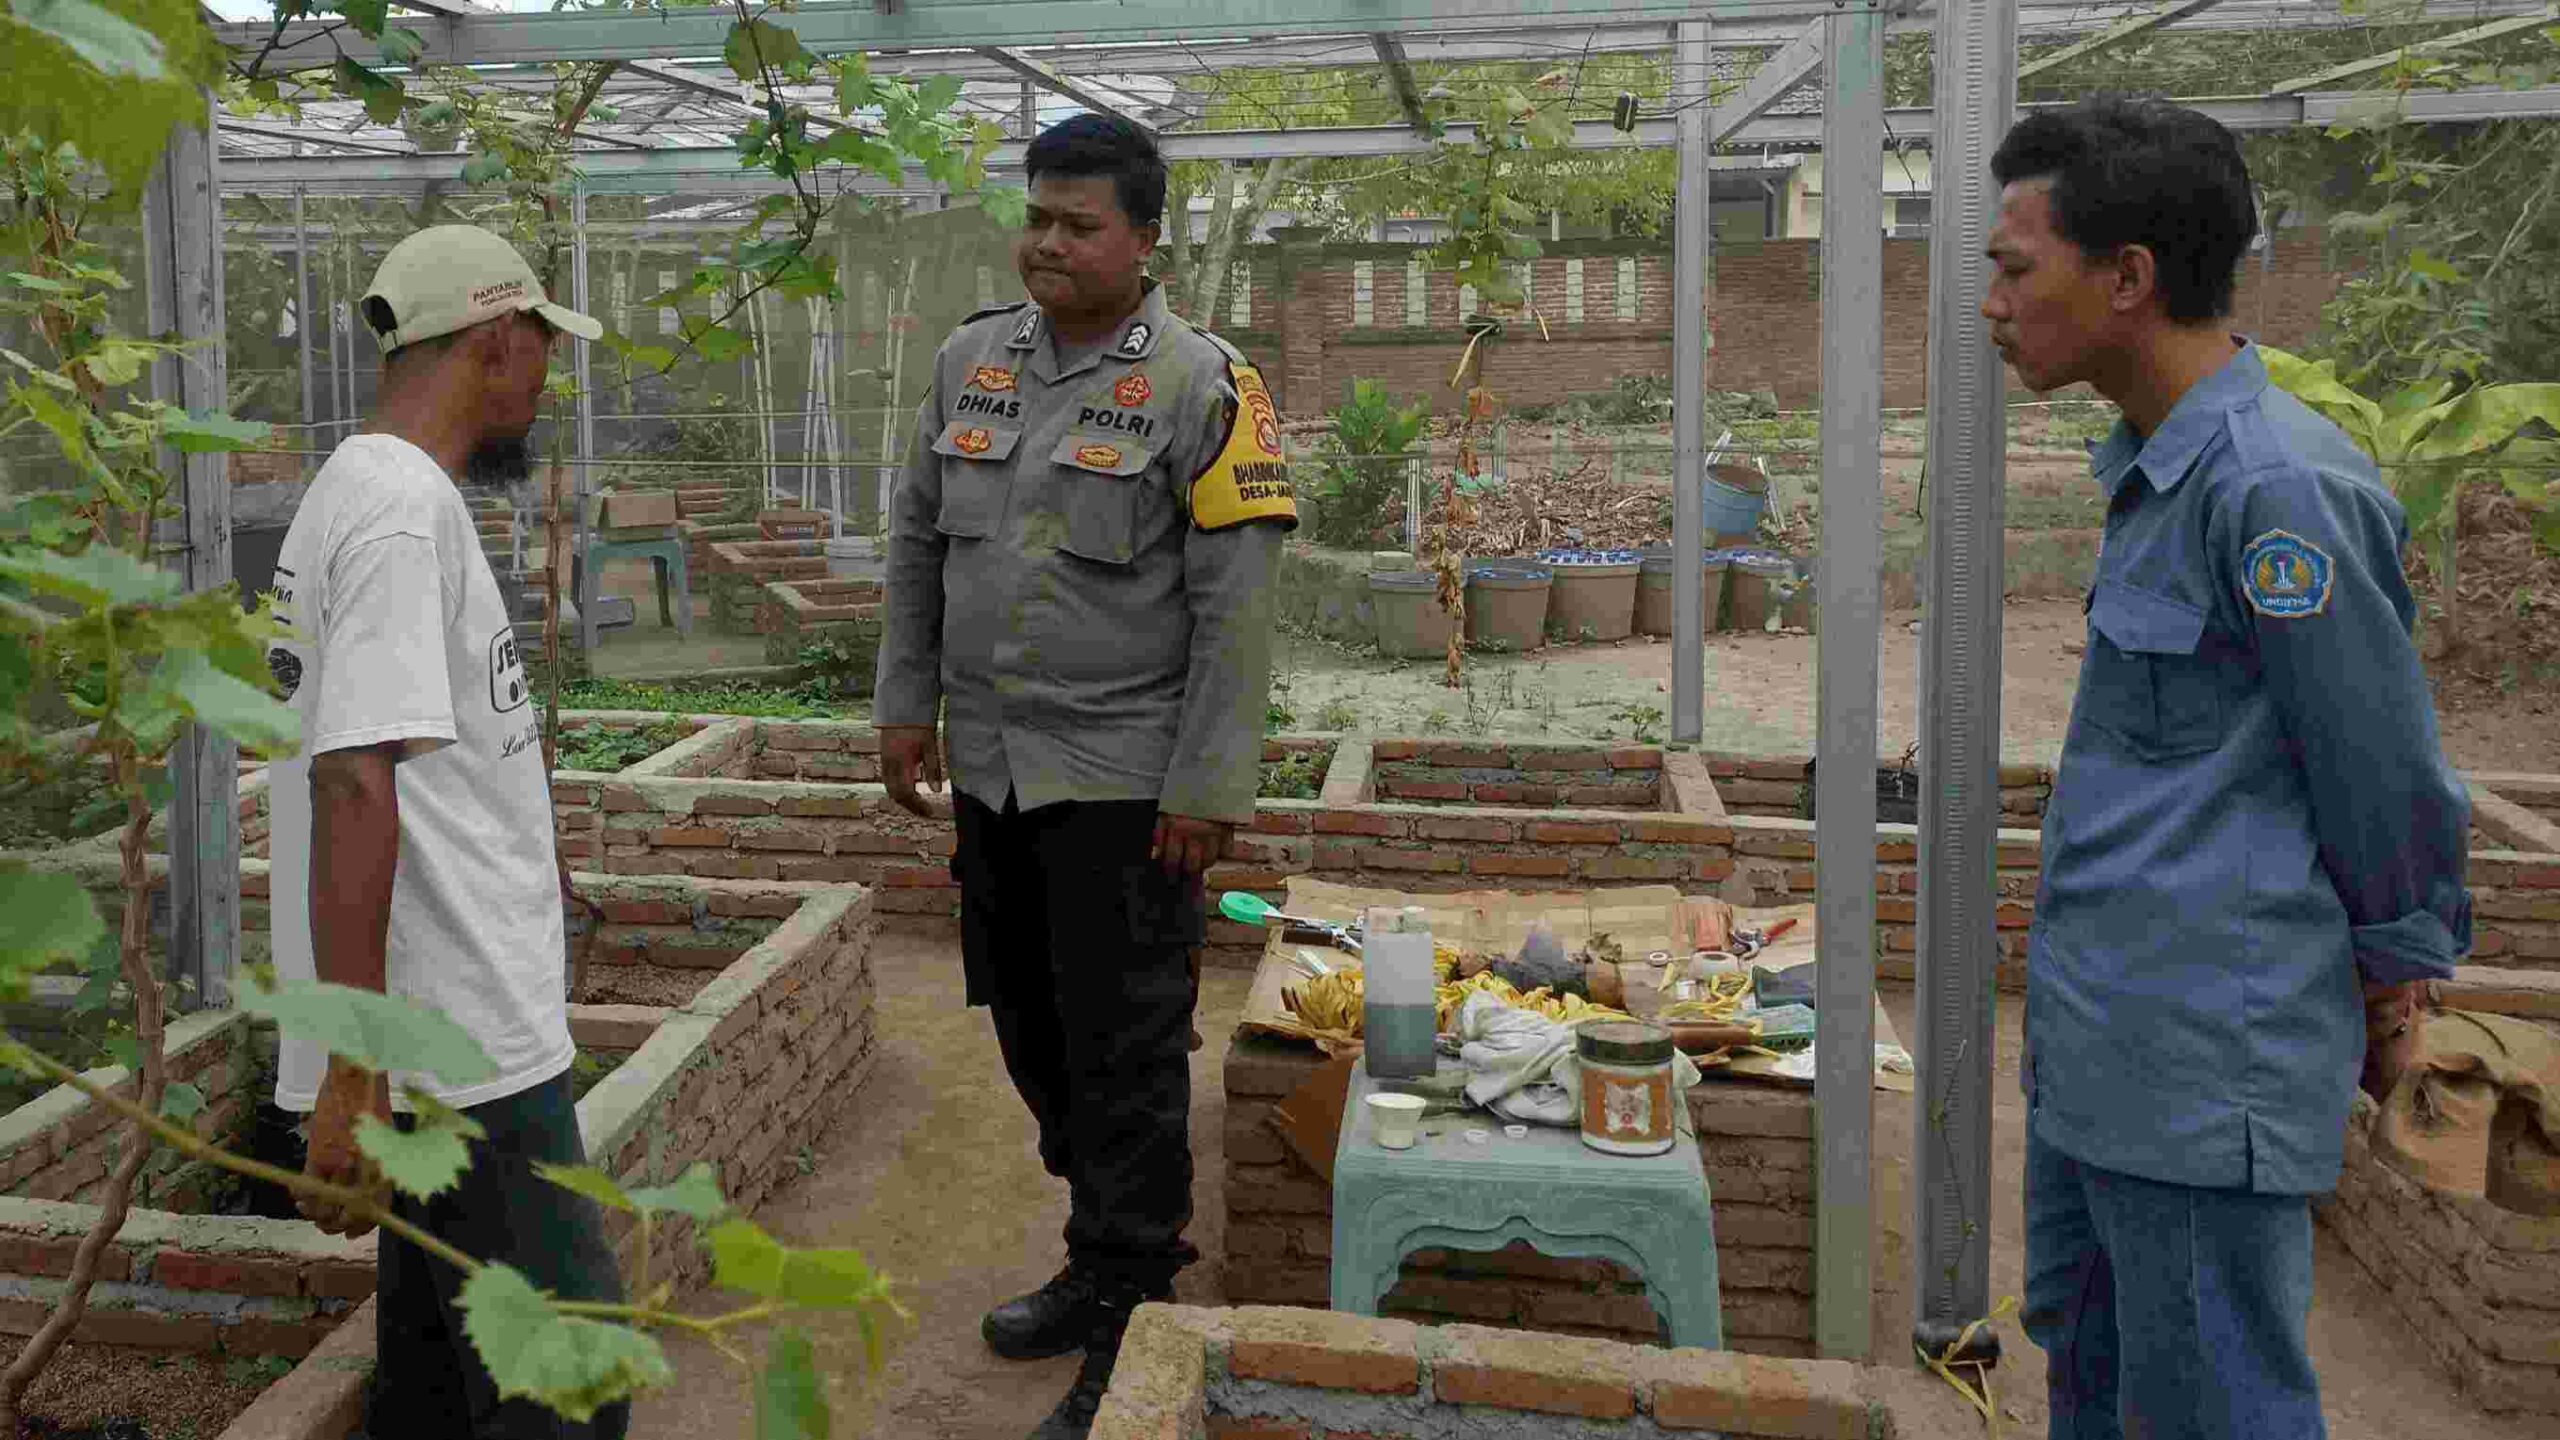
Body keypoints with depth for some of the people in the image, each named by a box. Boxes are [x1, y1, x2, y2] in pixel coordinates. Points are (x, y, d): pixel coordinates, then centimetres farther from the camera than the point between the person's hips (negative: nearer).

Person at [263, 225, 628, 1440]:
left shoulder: (364, 489, 15)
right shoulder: (406, 509, -16)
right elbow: (353, 787, -24)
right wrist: (352, 1072, -25)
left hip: (441, 1025, 10)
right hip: (455, 1047, -10)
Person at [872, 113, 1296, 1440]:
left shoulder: (1200, 386, -10)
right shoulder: (973, 359, 8)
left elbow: (1237, 606, -13)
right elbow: (917, 542, 16)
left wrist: (1207, 788, -16)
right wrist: (905, 705, 12)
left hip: (1120, 777, -6)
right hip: (990, 768, 6)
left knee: (1123, 1055, 0)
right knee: (1029, 1029, 16)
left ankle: (1127, 1324, 13)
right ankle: (1117, 1241, 35)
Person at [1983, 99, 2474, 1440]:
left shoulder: (2282, 488, -20)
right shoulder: (2166, 472, 9)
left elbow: (2386, 772, -13)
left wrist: (2391, 986, 1)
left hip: (2208, 1059, -9)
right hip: (2099, 1038, 9)